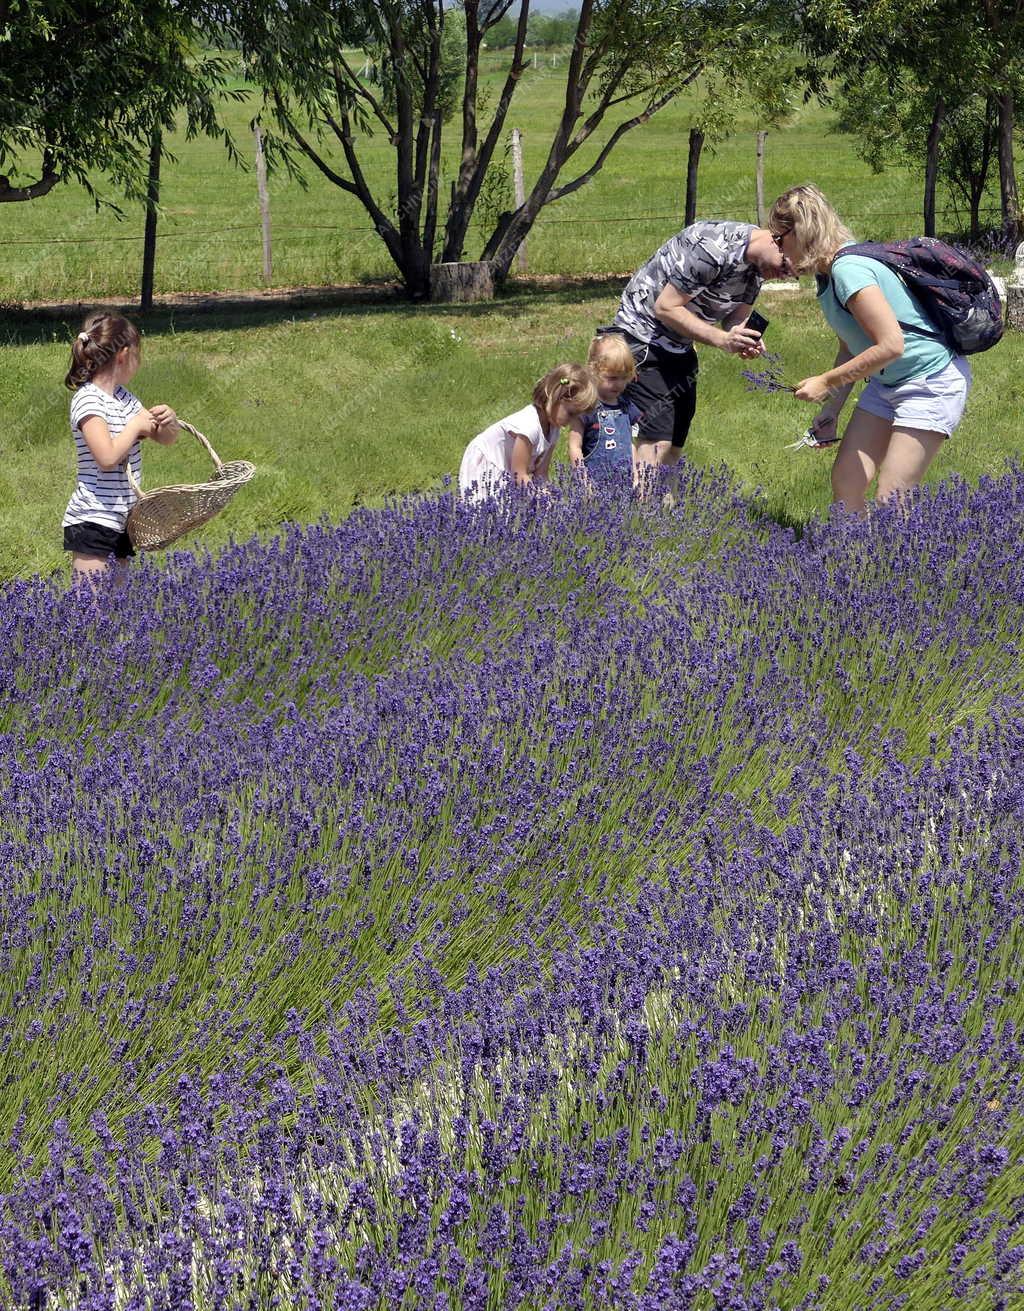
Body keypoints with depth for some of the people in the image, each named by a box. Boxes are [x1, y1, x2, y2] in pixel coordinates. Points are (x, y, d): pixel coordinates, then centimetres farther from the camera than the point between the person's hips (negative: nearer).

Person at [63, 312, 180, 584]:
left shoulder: (123, 397, 12)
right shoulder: (88, 400, -13)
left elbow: (166, 439, 19)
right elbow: (107, 457, -26)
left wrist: (169, 420, -3)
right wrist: (137, 424, -12)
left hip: (120, 522, 9)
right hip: (92, 521, -9)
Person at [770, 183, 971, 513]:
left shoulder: (848, 270, -25)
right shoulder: (827, 277, 4)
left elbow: (891, 346, -31)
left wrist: (827, 382, -22)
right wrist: (831, 409, 7)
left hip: (932, 381, -10)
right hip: (887, 382, 10)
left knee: (890, 499, -12)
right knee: (845, 482, 4)